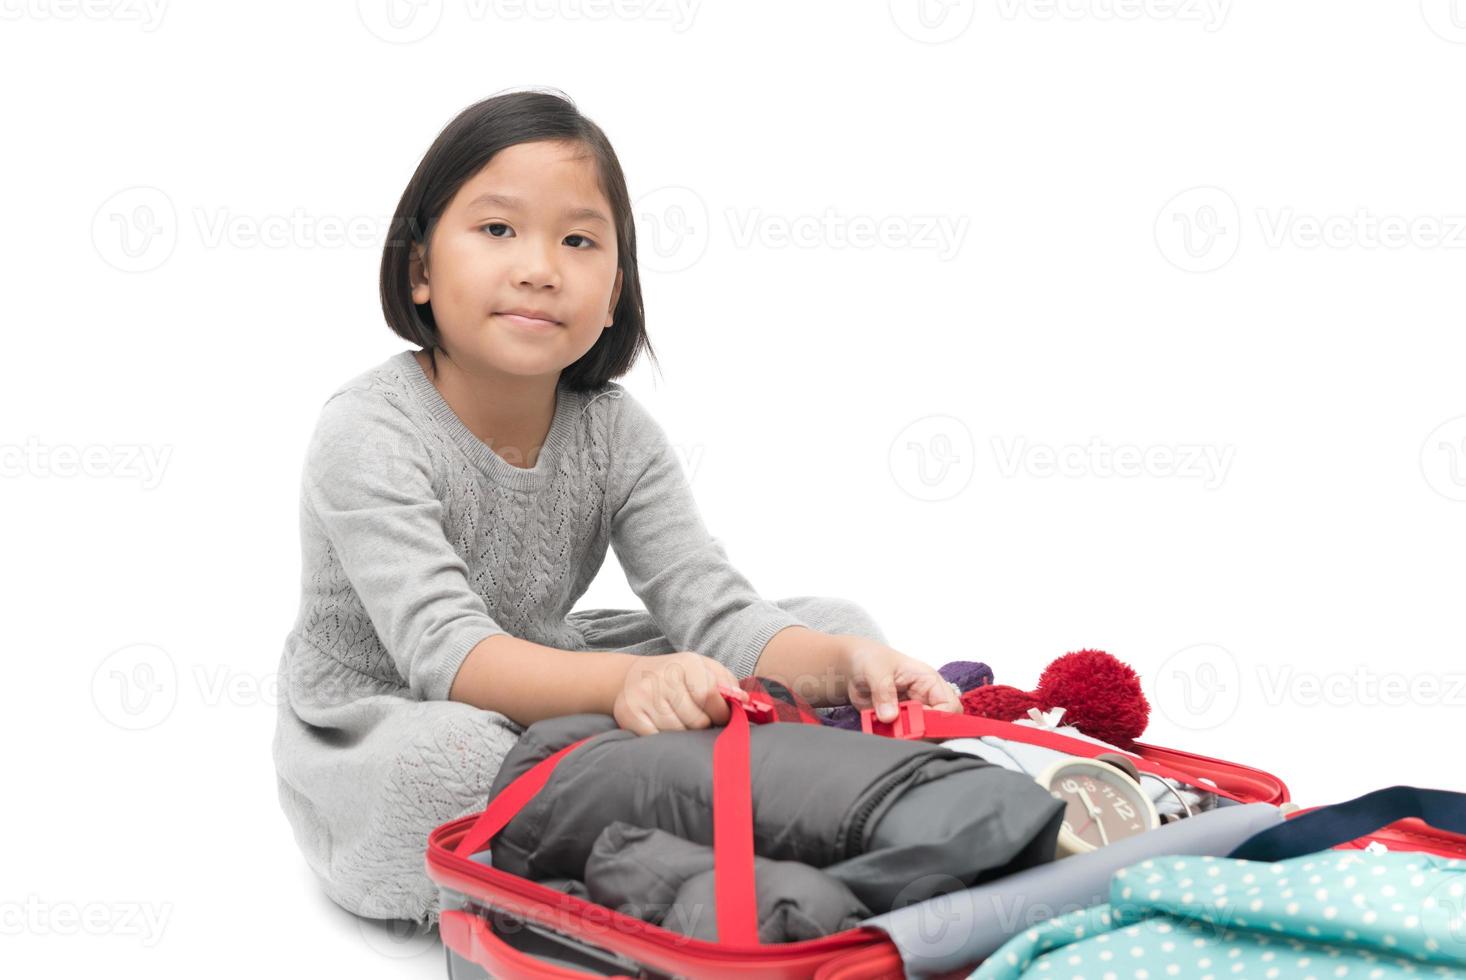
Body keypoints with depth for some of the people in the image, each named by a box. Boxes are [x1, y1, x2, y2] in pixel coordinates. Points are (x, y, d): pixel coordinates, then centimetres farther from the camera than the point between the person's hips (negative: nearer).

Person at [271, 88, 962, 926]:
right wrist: (625, 681, -54)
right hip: (376, 719, -5)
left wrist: (835, 667, -38)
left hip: (543, 693, 5)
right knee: (441, 761, -44)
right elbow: (446, 651, -35)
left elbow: (712, 606, -16)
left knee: (836, 627, -3)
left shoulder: (618, 435, -7)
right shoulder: (369, 435, -23)